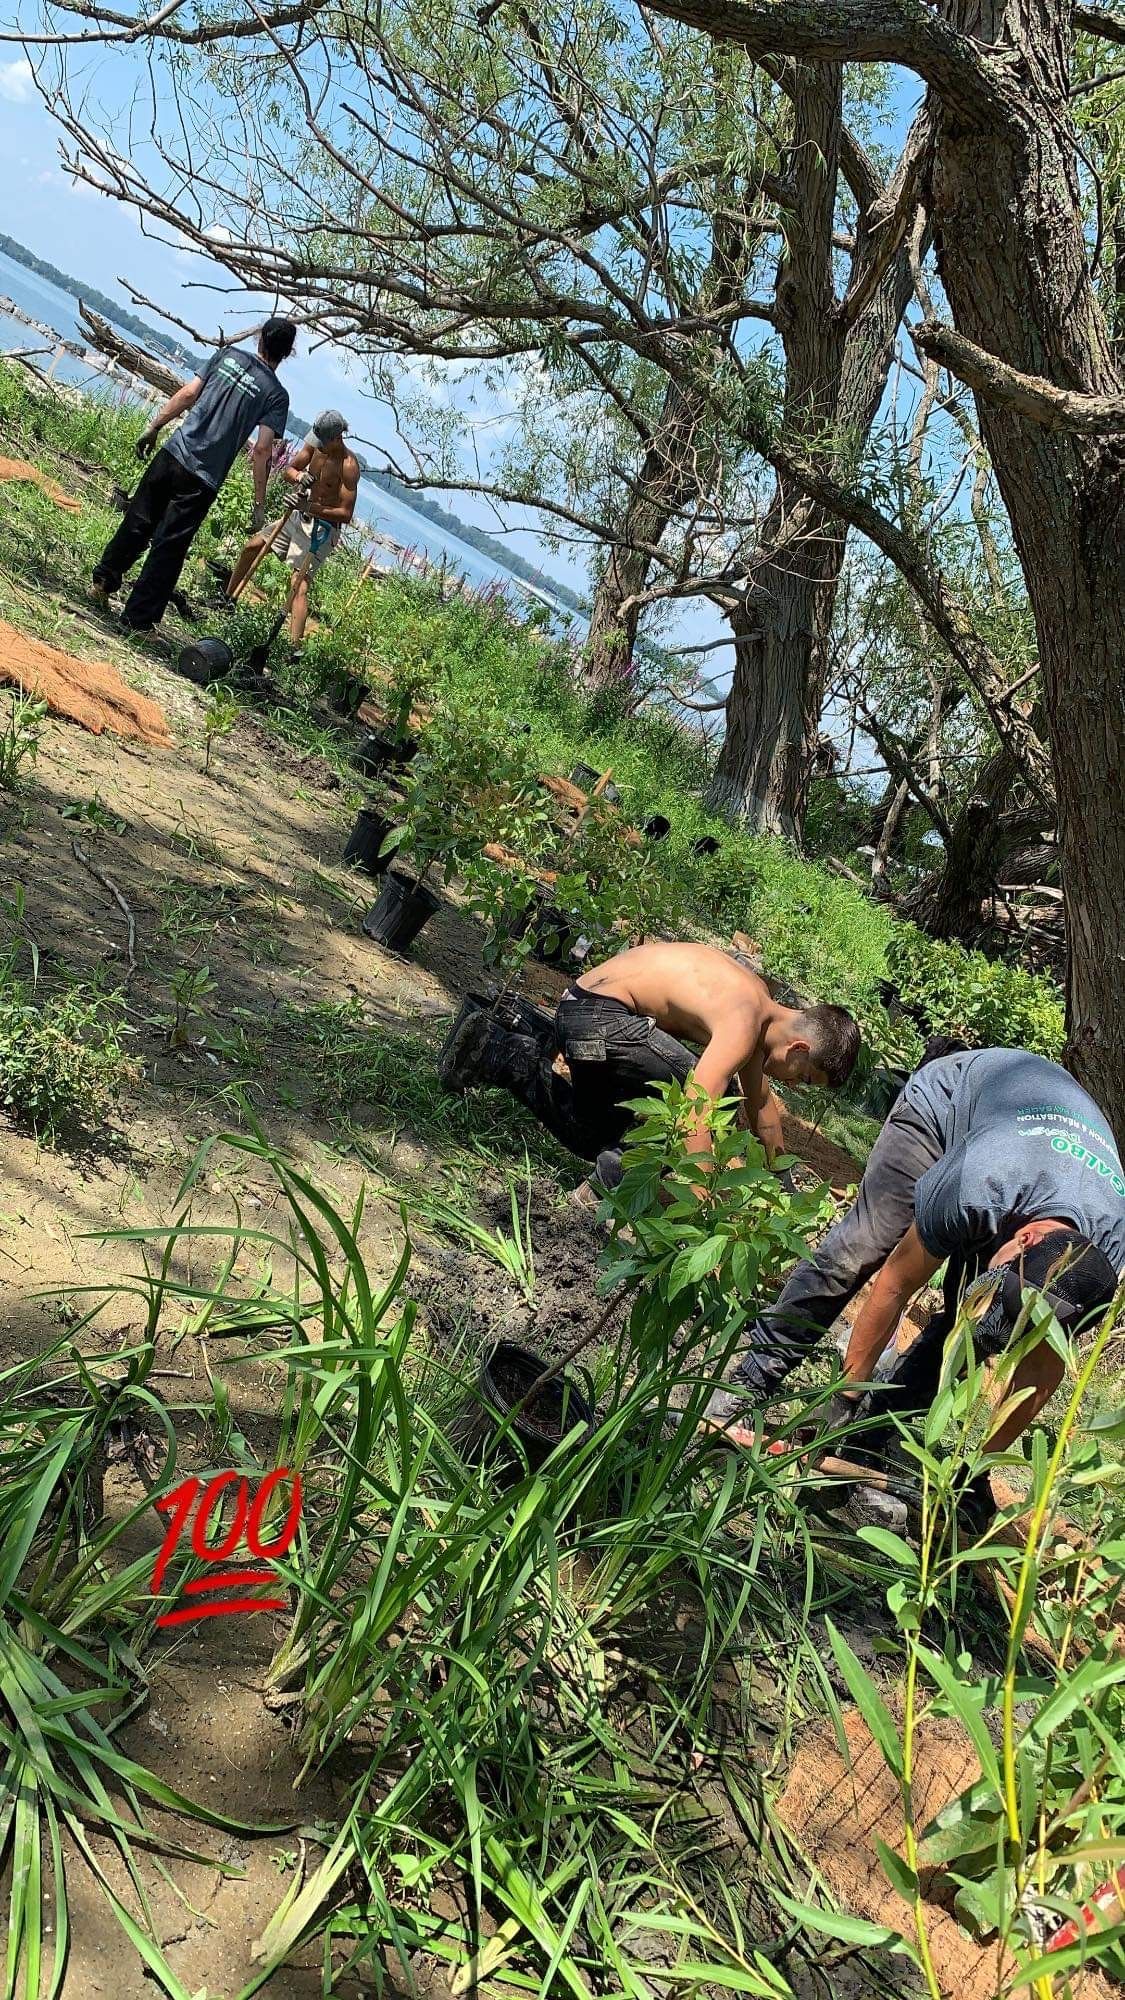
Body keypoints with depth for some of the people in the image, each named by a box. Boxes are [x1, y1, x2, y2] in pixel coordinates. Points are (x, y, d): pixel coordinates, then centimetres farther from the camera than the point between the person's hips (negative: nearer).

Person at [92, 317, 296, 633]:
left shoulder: (228, 355, 8)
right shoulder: (277, 395, -3)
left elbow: (187, 394, 5)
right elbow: (262, 449, -11)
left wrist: (154, 427, 12)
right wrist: (259, 501, -5)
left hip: (173, 453, 3)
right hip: (204, 480, -3)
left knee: (138, 523, 19)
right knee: (169, 548, 4)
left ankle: (104, 580, 29)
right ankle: (137, 618, 7)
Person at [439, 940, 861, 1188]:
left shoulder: (760, 1002, 7)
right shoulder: (744, 1020, -22)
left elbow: (759, 1101, 21)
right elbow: (697, 1113, -33)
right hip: (600, 1014, -10)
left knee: (597, 1140, 25)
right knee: (717, 1092, -16)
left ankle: (502, 1053, 18)